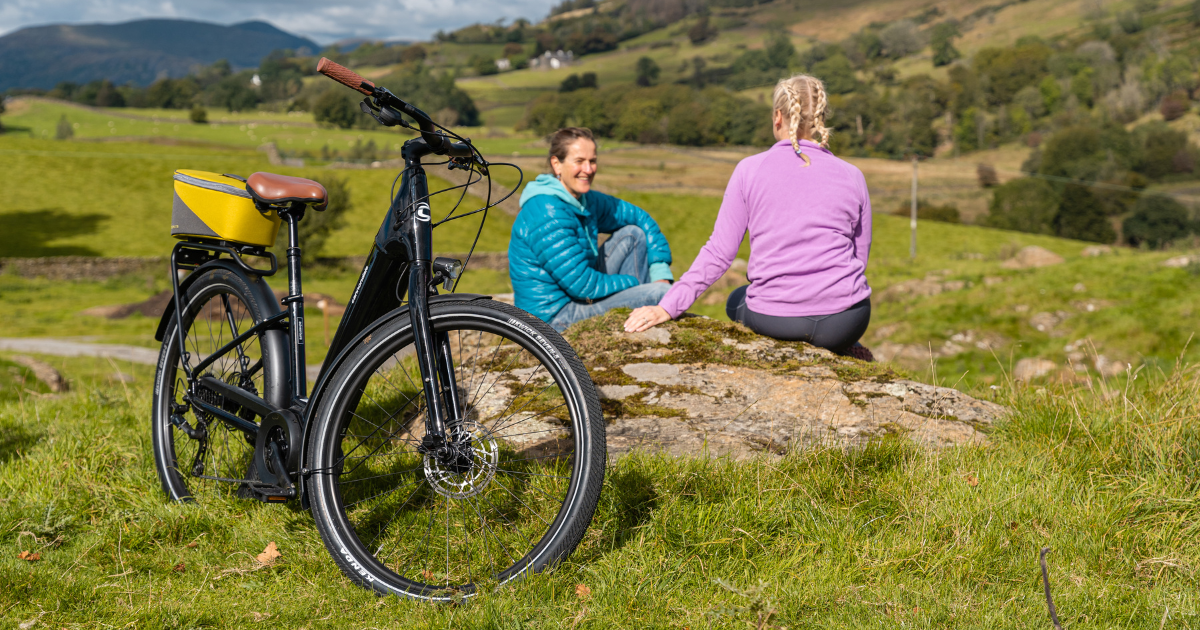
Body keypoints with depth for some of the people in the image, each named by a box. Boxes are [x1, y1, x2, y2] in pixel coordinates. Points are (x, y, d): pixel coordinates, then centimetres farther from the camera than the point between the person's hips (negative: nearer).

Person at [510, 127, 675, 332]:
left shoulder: (586, 201, 4)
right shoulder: (547, 214, -24)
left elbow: (642, 219, 16)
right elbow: (582, 286, -26)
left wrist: (660, 273, 2)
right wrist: (634, 283, -11)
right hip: (556, 318, -10)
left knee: (633, 234, 10)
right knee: (662, 293, -19)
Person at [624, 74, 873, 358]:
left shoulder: (750, 169, -3)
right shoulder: (852, 177, 1)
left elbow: (719, 253, -6)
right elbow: (860, 256, 7)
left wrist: (667, 307, -3)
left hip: (771, 320, -2)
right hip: (843, 322, 2)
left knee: (736, 300, 35)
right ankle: (844, 354, 13)